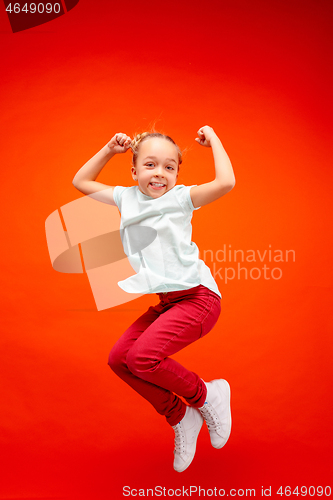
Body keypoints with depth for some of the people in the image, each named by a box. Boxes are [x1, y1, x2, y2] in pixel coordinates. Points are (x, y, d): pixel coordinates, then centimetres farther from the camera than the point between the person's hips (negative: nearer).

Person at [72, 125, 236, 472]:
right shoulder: (127, 198, 12)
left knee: (143, 357, -22)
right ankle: (180, 418, 14)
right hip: (166, 301, 7)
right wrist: (109, 150, 15)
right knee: (119, 358, 1)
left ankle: (207, 395, 4)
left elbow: (226, 182, -20)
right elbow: (81, 181, 23)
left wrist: (214, 141, -5)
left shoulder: (180, 197, -3)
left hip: (198, 296, -7)